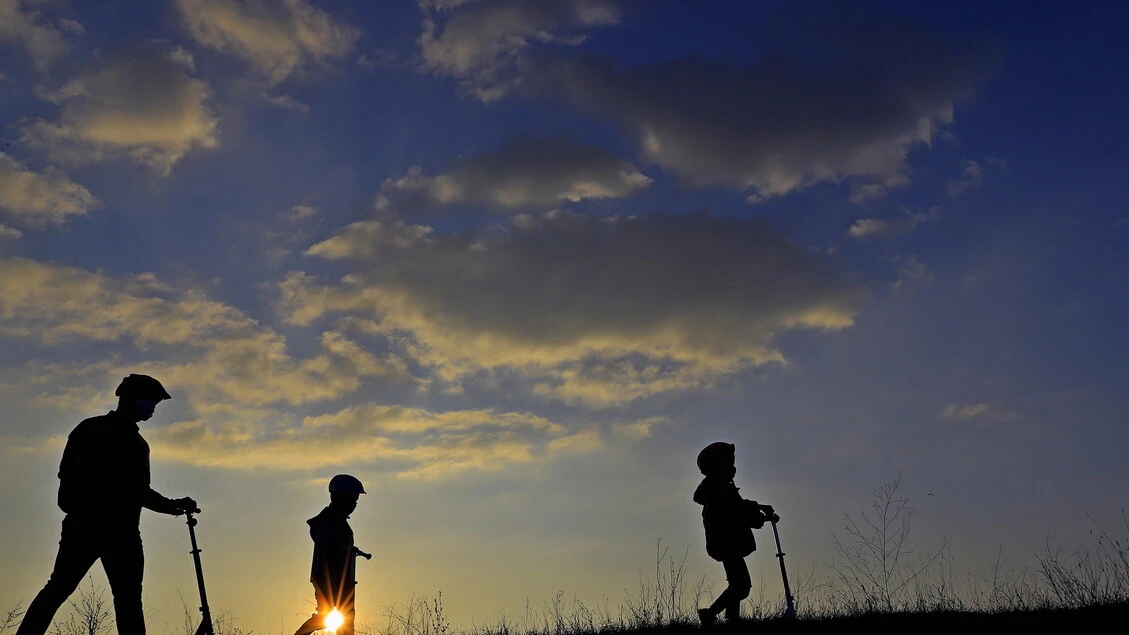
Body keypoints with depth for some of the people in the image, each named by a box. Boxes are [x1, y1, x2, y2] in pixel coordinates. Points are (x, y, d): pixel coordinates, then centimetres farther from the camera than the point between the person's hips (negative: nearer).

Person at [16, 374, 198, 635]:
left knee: (129, 599, -3)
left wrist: (171, 505, 13)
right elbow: (69, 474, -5)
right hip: (85, 524, -5)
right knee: (59, 588, -11)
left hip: (123, 531, 5)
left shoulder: (138, 443, 22)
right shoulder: (92, 430, 6)